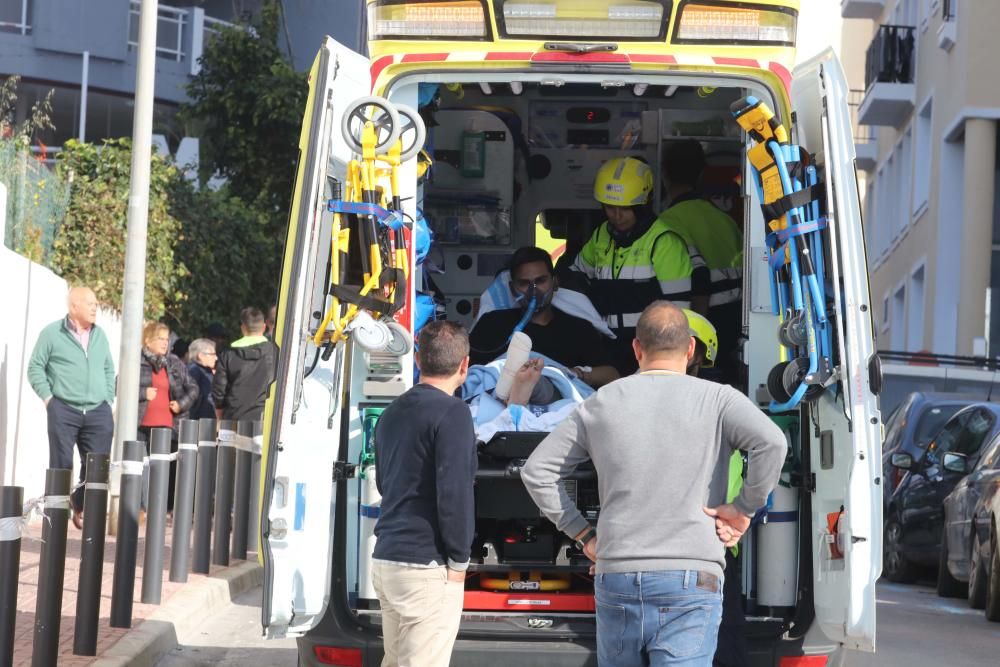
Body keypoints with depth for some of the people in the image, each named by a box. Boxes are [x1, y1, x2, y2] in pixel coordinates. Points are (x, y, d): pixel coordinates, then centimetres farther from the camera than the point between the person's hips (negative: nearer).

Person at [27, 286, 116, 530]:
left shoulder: (99, 335, 14)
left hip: (98, 412, 4)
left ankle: (82, 510, 15)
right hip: (63, 411, -4)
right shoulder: (52, 333, -1)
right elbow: (35, 367, 1)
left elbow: (109, 370, 20)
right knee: (61, 465, -3)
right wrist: (48, 397, -7)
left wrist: (108, 399, 11)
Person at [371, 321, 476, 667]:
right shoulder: (452, 411, -12)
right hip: (426, 566, -8)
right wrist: (459, 560, -10)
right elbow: (454, 491, -17)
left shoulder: (392, 412, 13)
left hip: (386, 560, 8)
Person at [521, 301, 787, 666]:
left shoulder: (601, 404, 10)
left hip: (616, 580, 3)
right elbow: (771, 443, -17)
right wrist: (744, 507, -4)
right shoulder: (717, 400, 1)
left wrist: (582, 534, 15)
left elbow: (536, 471, 13)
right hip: (690, 582, -3)